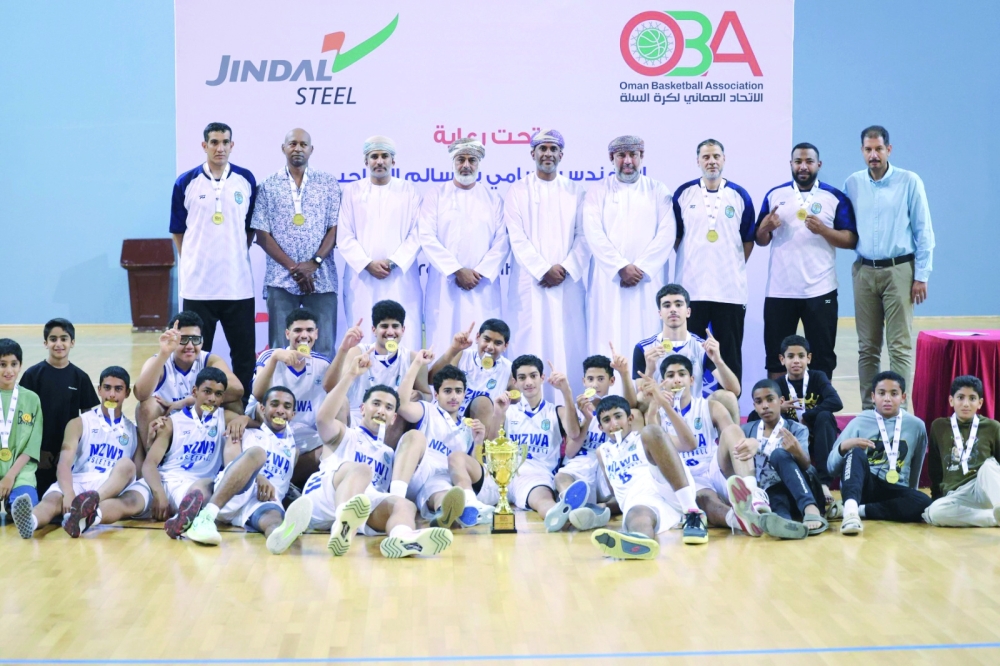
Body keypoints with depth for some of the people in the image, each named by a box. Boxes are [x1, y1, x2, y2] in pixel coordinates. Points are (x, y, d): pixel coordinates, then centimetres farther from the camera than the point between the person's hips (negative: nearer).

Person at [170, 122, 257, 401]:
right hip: (197, 284, -1)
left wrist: (238, 254, 5)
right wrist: (191, 262, 2)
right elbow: (178, 231, 8)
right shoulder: (186, 182, 1)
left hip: (238, 283, 1)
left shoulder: (246, 180, 4)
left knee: (244, 352, 4)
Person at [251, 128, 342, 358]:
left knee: (324, 349, -1)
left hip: (322, 279, 0)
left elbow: (335, 228, 4)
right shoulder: (269, 186, 7)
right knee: (280, 350, 1)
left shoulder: (328, 183, 9)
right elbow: (262, 235, 2)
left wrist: (314, 263, -10)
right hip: (280, 279, 0)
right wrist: (293, 267, -9)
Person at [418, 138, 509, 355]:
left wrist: (480, 273, -9)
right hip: (444, 286, -1)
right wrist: (457, 271, -11)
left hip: (483, 287, 1)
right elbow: (427, 237, -3)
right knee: (443, 347, -4)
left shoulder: (493, 199, 12)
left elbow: (502, 242, 4)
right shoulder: (435, 195, 7)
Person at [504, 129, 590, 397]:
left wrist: (566, 269, -10)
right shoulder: (517, 191, 7)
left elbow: (584, 236, 4)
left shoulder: (575, 191, 11)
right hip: (530, 281, -1)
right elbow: (517, 238, -2)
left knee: (568, 345, -1)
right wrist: (543, 270, -11)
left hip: (568, 282, 1)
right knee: (530, 344, -3)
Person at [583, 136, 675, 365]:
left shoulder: (658, 191, 10)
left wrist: (641, 269, -11)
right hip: (608, 280, 0)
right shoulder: (598, 191, 8)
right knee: (607, 342, -4)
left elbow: (667, 233, 0)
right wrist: (621, 267, -13)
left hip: (647, 281, 1)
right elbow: (594, 234, -3)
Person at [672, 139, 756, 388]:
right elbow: (675, 236, 9)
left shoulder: (739, 195, 5)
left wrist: (734, 265, 5)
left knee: (730, 355, 5)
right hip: (690, 287, 0)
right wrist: (691, 258, 8)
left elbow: (748, 239, 10)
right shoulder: (683, 193, 4)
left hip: (730, 290, 0)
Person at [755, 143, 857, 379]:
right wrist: (765, 228, -11)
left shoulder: (836, 198, 2)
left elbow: (851, 240, -3)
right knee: (775, 357, 6)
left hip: (820, 291, -2)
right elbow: (760, 240, 12)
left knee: (822, 357, 4)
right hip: (779, 291, 2)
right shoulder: (774, 195, 9)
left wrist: (823, 230, -19)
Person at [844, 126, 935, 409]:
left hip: (899, 270, -3)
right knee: (867, 347, 8)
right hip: (864, 271, 3)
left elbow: (923, 231, -2)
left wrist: (921, 276, -5)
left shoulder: (909, 182, -2)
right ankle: (868, 409, 14)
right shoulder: (852, 183, 7)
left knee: (900, 345, -6)